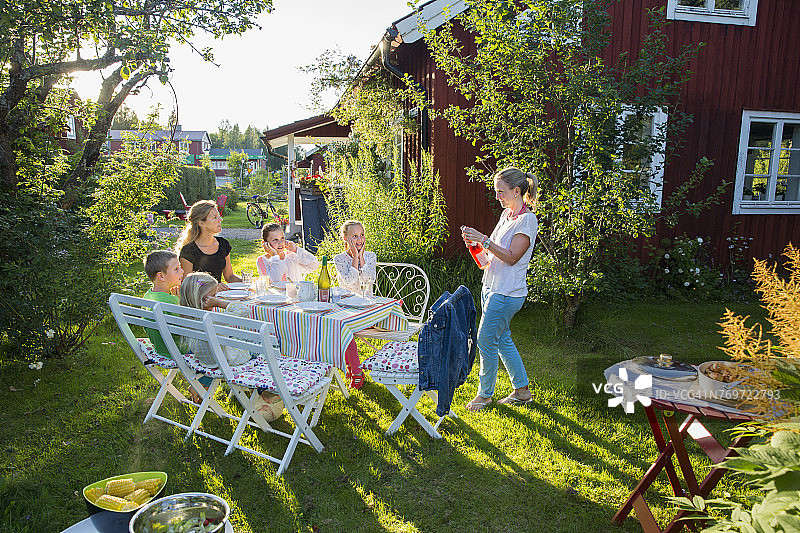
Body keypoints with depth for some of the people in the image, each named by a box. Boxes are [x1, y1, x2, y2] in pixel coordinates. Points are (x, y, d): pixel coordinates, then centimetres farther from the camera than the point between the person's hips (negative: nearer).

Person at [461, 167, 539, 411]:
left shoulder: (527, 220, -16)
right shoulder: (507, 214, 11)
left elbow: (511, 257, -21)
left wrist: (484, 240, -25)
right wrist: (475, 241, 0)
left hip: (507, 293, -9)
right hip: (492, 287, 9)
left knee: (486, 340, -1)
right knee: (502, 339, 16)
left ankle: (485, 393, 18)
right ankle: (522, 390, 29)